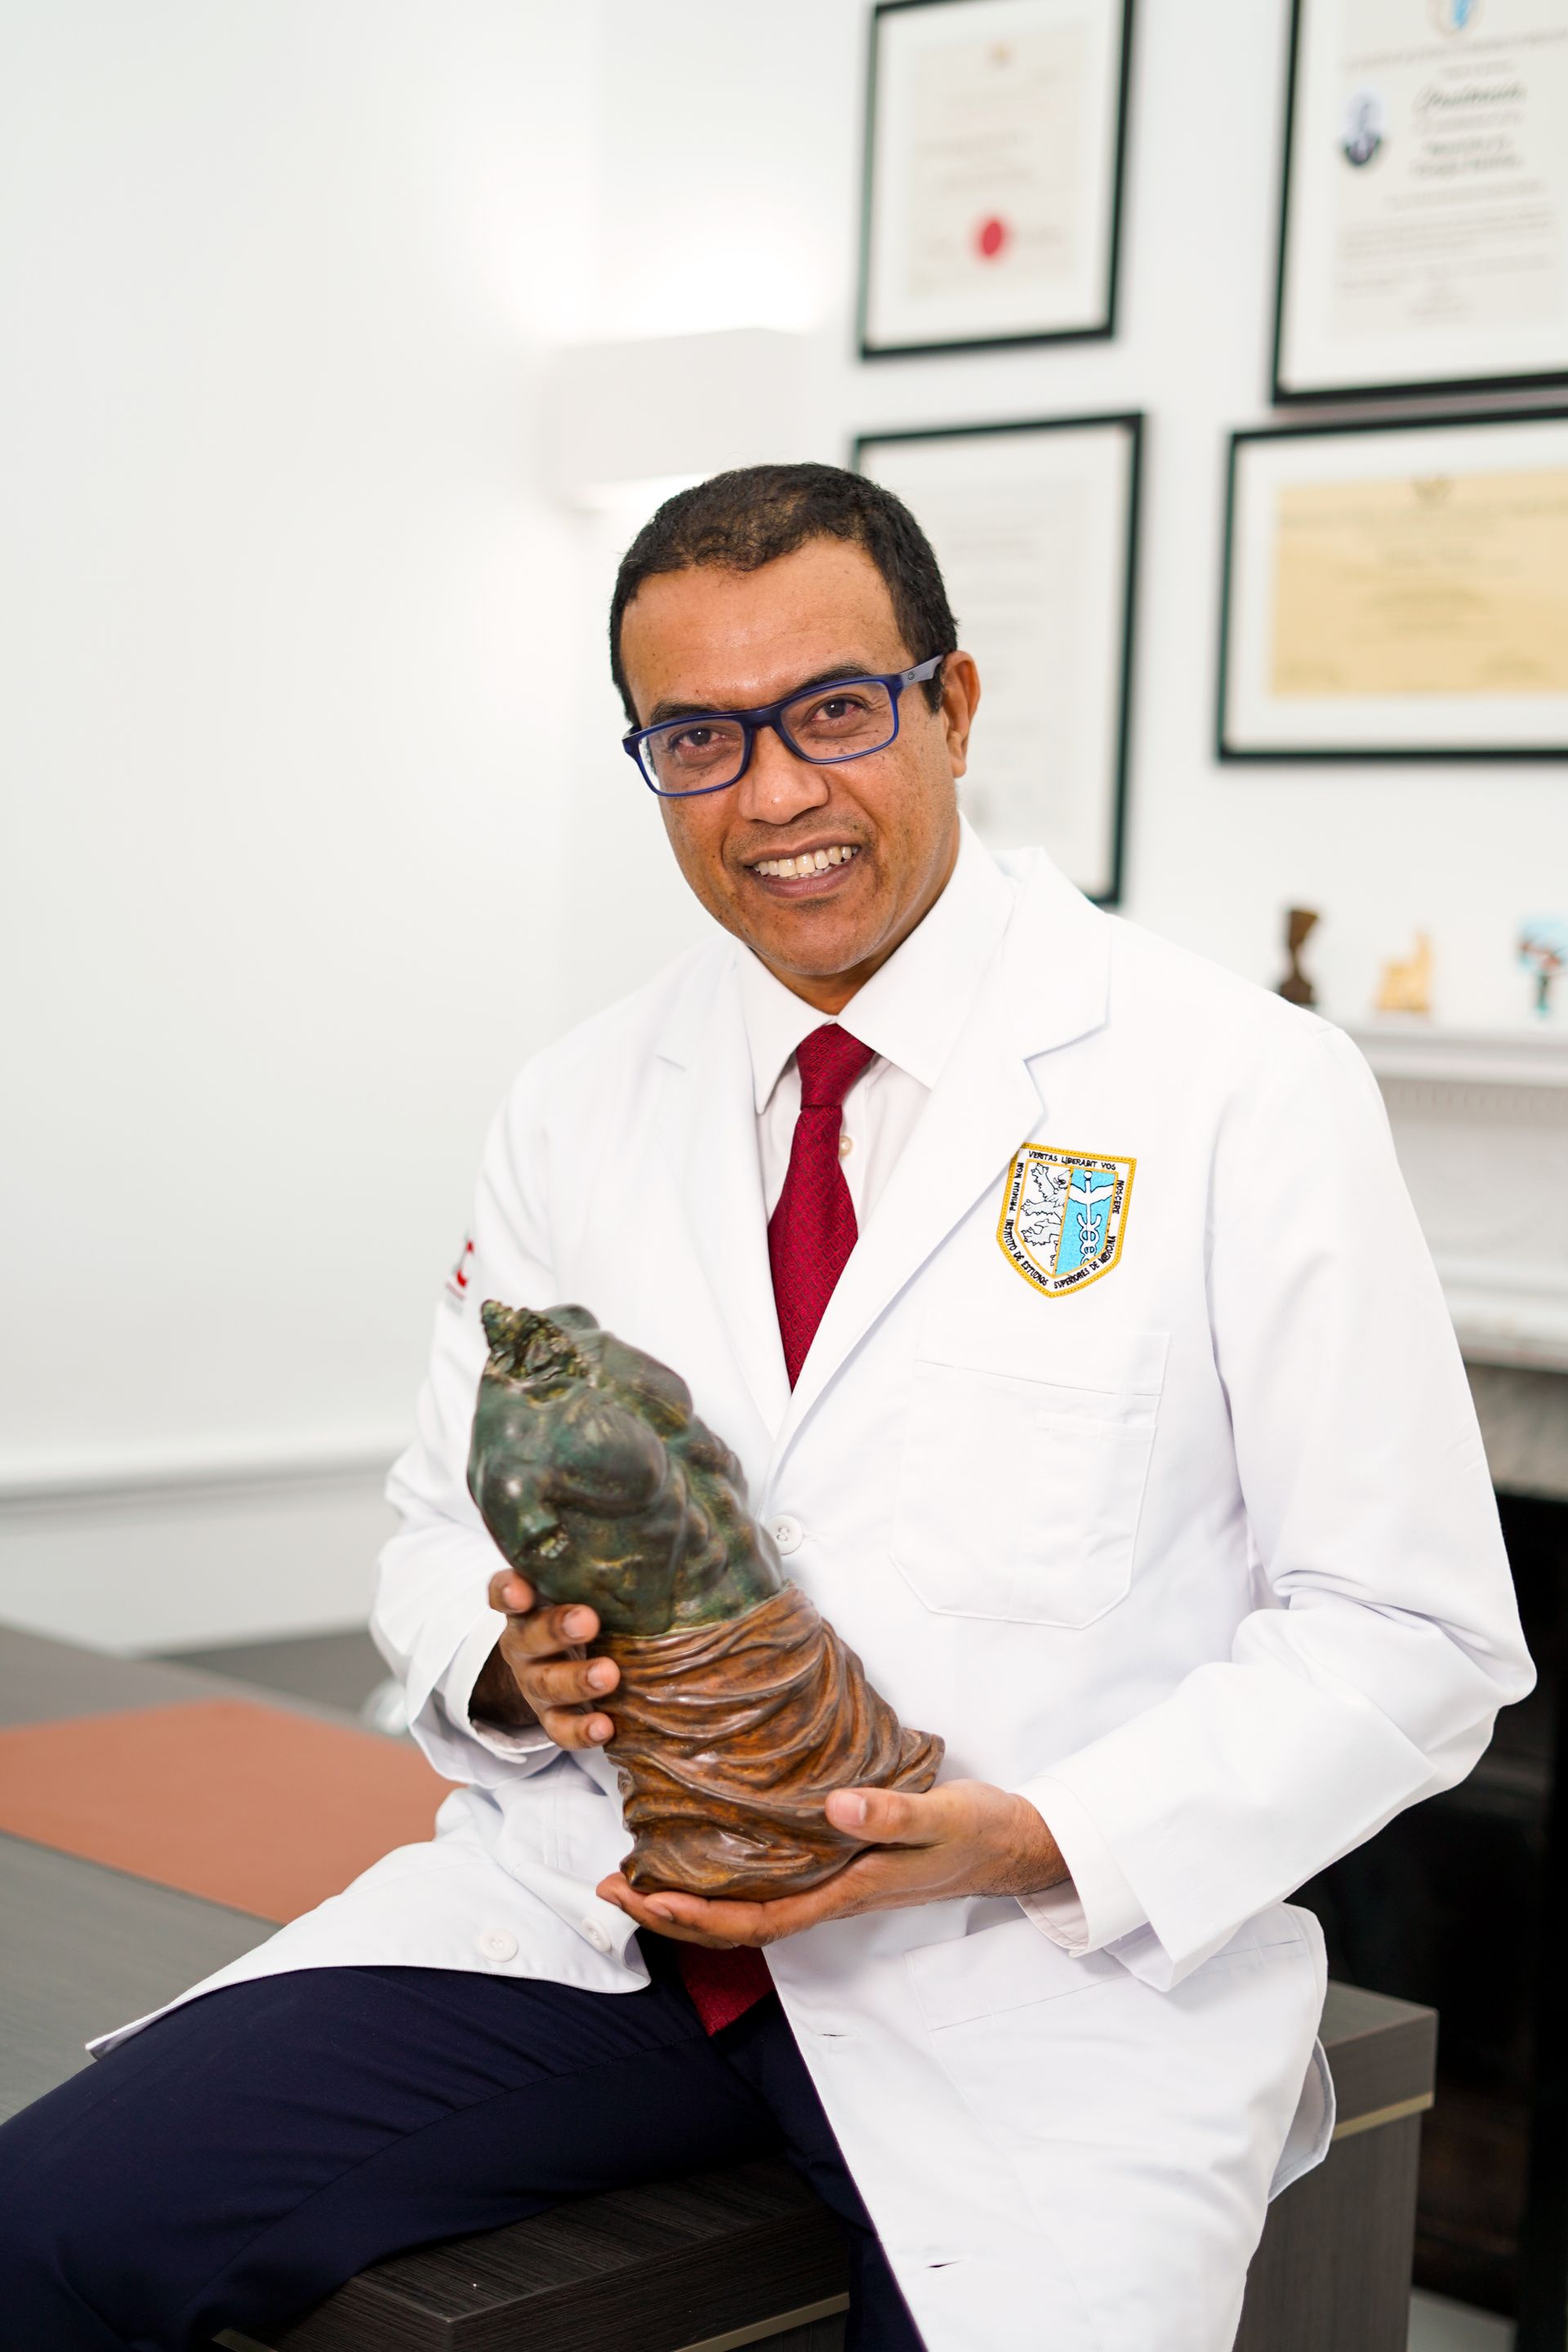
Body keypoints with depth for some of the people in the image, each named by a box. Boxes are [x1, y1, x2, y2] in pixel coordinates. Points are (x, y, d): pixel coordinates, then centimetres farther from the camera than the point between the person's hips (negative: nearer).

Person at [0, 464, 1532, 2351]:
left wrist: (1042, 1838, -18)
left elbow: (1413, 1633, -4)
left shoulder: (1243, 1095, -5)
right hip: (599, 1902, 3)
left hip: (1039, 1956, -2)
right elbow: (445, 1522, 16)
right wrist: (504, 1658, -8)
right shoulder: (578, 1111, 8)